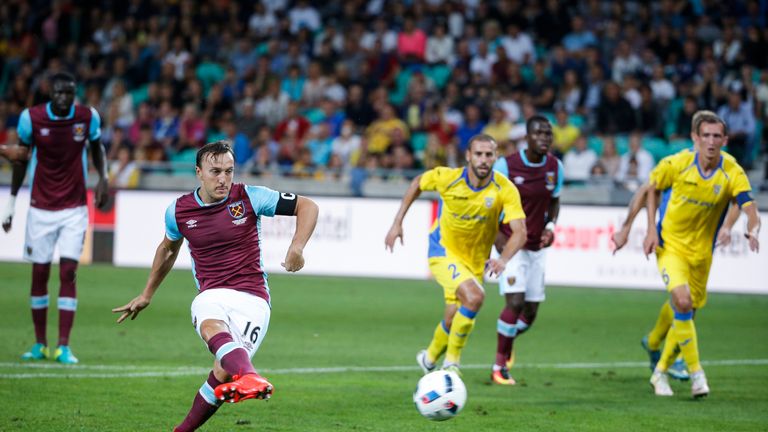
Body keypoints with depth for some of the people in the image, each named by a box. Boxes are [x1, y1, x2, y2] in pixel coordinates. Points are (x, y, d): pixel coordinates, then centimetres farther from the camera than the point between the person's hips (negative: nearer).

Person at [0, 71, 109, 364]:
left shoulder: (88, 117, -5)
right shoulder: (31, 118, -7)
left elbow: (96, 147, 15)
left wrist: (103, 178, -1)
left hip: (75, 208, 0)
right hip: (41, 207, 0)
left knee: (68, 272, -8)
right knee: (40, 273, 2)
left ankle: (64, 346, -7)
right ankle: (40, 344, 14)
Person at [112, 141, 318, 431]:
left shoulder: (249, 198, -1)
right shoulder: (178, 211, 7)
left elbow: (307, 206, 4)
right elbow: (168, 249, 29)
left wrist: (296, 248, -12)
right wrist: (147, 295, 37)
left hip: (252, 298, -1)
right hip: (211, 296, 1)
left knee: (223, 374, -19)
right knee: (212, 327, -38)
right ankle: (247, 375, -69)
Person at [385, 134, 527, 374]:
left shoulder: (505, 190, -20)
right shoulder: (448, 178, -19)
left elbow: (519, 232, -26)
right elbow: (418, 183, 2)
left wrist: (503, 260, -44)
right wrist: (397, 223, 1)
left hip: (475, 261, 3)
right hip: (443, 252, -3)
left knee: (454, 319, 8)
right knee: (474, 296, -27)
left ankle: (430, 358, 41)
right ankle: (452, 362, -10)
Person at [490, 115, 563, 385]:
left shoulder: (555, 167, 0)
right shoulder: (506, 165, -13)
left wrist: (550, 226, -4)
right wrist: (497, 236, -15)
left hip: (538, 248, 5)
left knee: (531, 312, 6)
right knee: (515, 302, -20)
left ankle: (507, 341, 40)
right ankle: (499, 367, -7)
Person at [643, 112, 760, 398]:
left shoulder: (732, 173, -12)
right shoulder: (676, 164, -14)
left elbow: (750, 209, -22)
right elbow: (652, 189, 3)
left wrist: (752, 231, -44)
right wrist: (652, 230, -5)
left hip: (701, 252, 3)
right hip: (669, 244, -3)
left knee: (686, 314, 11)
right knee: (682, 302, -24)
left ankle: (660, 372, 31)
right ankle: (696, 373, -15)